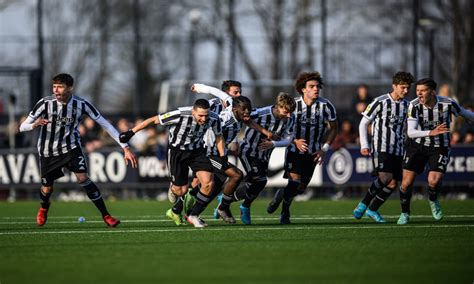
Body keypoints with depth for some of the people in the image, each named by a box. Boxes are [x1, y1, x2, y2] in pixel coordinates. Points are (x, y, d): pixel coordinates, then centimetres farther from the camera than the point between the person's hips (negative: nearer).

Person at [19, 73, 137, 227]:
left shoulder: (81, 104, -18)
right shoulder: (45, 103, -21)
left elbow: (106, 124, -14)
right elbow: (22, 127, -18)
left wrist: (125, 147, -17)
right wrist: (34, 125, -43)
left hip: (71, 147, 0)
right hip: (48, 151, 0)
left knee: (83, 178, -20)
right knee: (47, 188, 9)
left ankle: (106, 215, -11)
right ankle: (44, 208, 46)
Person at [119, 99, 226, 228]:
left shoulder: (213, 119, -19)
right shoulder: (180, 115, -32)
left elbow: (219, 136, 4)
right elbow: (153, 120, -21)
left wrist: (223, 156, 2)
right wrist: (131, 132, -17)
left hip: (197, 151, 3)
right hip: (177, 152, -3)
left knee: (208, 184, -16)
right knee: (181, 191, 0)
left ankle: (193, 216, 3)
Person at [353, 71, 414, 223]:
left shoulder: (407, 105, 11)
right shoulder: (380, 102, -6)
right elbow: (363, 123, -1)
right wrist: (364, 145, -11)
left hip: (398, 150, 6)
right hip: (381, 148, -6)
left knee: (393, 183, 0)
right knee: (385, 177, -24)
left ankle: (372, 210, 16)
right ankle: (364, 204, -6)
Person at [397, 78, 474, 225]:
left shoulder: (448, 103, -19)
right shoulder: (414, 105, -19)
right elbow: (410, 132, -28)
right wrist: (431, 132, -43)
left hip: (439, 148, -1)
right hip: (417, 146, 1)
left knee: (434, 181, -21)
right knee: (406, 183, -4)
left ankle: (433, 201, 15)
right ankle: (405, 213, 22)